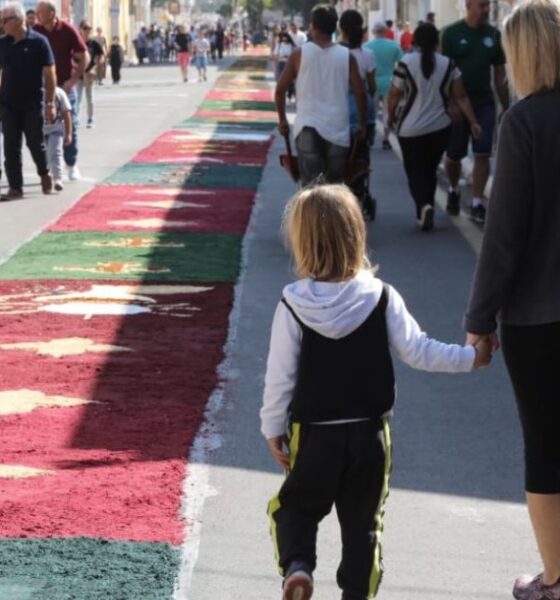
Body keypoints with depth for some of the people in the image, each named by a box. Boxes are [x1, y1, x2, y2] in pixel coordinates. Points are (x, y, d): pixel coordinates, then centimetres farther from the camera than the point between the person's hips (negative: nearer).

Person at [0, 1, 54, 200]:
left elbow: (49, 74, -7)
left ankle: (44, 173, 33)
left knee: (35, 142, 6)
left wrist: (50, 103, -10)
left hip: (32, 104, -4)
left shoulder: (38, 42, -8)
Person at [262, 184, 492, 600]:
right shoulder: (382, 298, -8)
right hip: (370, 433, 1)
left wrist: (273, 429, 6)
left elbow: (280, 376, -7)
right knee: (364, 520, 13)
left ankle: (297, 566, -6)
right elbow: (418, 352, -7)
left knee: (296, 505, 17)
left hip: (314, 434, -1)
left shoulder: (294, 306, -11)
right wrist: (471, 357, 5)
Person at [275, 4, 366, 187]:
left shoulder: (300, 54, 1)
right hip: (337, 129, 1)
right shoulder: (346, 56, 2)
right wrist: (362, 124, 13)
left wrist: (282, 120, 16)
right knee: (334, 185, 11)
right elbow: (360, 93, 1)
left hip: (307, 127, -1)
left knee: (310, 183, -3)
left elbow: (280, 90, 3)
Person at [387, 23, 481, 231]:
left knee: (416, 172, 3)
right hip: (440, 128, 3)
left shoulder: (406, 63, -9)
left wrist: (391, 118, 11)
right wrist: (473, 122, 1)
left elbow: (394, 95, -5)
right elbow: (461, 97, -2)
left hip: (411, 129, -3)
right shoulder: (448, 64, 0)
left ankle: (424, 206, -21)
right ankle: (425, 212, 22)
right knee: (430, 170, 18)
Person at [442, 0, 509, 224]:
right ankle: (454, 190, 36)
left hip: (484, 103, 2)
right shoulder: (452, 33, -6)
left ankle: (477, 204, -2)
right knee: (454, 155, 9)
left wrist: (506, 107, 9)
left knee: (482, 155, -6)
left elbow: (499, 73, 10)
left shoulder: (494, 35, 4)